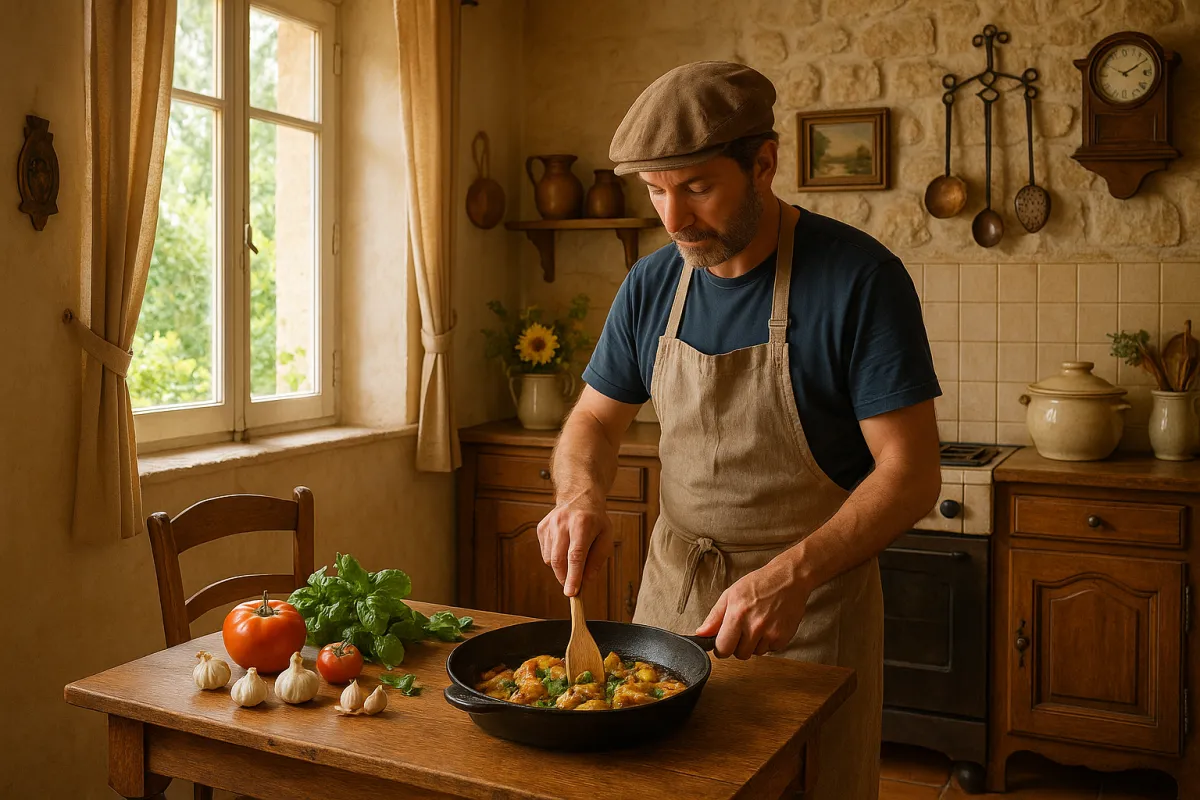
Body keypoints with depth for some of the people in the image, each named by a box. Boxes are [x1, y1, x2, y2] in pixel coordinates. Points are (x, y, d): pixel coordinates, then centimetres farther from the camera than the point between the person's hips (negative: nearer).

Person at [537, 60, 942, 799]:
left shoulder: (859, 278, -16)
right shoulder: (651, 286, 0)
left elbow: (912, 473, -17)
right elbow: (595, 420, 10)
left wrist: (793, 574, -30)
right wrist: (582, 498, -12)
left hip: (811, 609, -4)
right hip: (673, 592, 5)